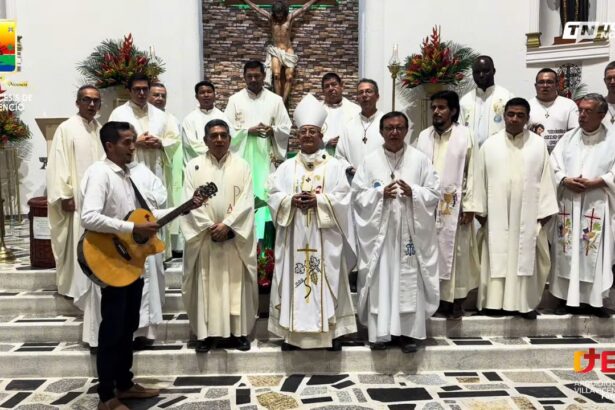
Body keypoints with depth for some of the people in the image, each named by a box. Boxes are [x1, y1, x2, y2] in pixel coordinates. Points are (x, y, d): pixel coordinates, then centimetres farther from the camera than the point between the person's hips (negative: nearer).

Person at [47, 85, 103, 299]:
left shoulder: (100, 129, 11)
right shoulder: (66, 129, -7)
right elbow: (58, 164, -11)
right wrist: (65, 195, -16)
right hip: (76, 197, -6)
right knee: (77, 244, 0)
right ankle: (76, 287, 11)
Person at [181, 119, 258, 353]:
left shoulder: (242, 166, 5)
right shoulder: (194, 166, 5)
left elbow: (247, 201, -3)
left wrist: (227, 224, -14)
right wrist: (209, 226, -13)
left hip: (235, 237, 0)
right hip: (204, 236, 0)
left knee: (236, 284, 4)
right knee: (206, 285, 3)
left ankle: (238, 332, 13)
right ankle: (206, 333, 11)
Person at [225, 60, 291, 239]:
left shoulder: (275, 100, 9)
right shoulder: (235, 99, 6)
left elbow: (286, 129, 7)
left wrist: (272, 130, -13)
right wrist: (249, 130, -13)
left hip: (267, 157, 1)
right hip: (243, 157, -1)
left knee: (267, 195, -2)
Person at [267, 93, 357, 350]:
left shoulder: (334, 166, 5)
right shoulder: (287, 167, 10)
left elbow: (342, 198, -4)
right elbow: (274, 196, 3)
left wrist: (318, 200, -18)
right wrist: (292, 200, -15)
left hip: (324, 235, -1)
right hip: (294, 235, 2)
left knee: (327, 279, 2)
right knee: (293, 280, 3)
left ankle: (332, 330, 11)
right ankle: (292, 332, 12)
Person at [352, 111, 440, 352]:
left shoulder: (420, 159, 4)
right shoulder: (370, 161, 4)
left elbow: (435, 194, 2)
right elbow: (357, 195, 1)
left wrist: (413, 192, -16)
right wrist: (380, 193, -15)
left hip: (409, 231, 0)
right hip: (379, 231, 0)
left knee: (409, 281, 3)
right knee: (380, 281, 2)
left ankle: (408, 332, 13)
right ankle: (379, 332, 12)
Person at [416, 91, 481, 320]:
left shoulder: (466, 135, -2)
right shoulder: (423, 136, 8)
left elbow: (472, 172, -4)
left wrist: (469, 206, -9)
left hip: (455, 206, -3)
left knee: (455, 252, 4)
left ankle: (456, 300, 16)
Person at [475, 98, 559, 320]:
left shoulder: (539, 144, 3)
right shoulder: (489, 144, 4)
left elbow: (546, 178, 2)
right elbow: (481, 179, 4)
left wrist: (544, 211, -3)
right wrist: (480, 210, 1)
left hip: (529, 213, 0)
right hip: (497, 213, 0)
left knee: (526, 258, 5)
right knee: (497, 256, 4)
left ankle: (526, 302, 13)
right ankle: (494, 300, 11)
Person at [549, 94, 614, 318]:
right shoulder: (568, 137, 8)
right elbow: (553, 166, 5)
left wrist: (593, 183, -15)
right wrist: (566, 181, -12)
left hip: (597, 205, -2)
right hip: (568, 203, 2)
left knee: (595, 253, 0)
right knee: (566, 252, 4)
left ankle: (595, 299, 11)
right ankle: (566, 297, 13)